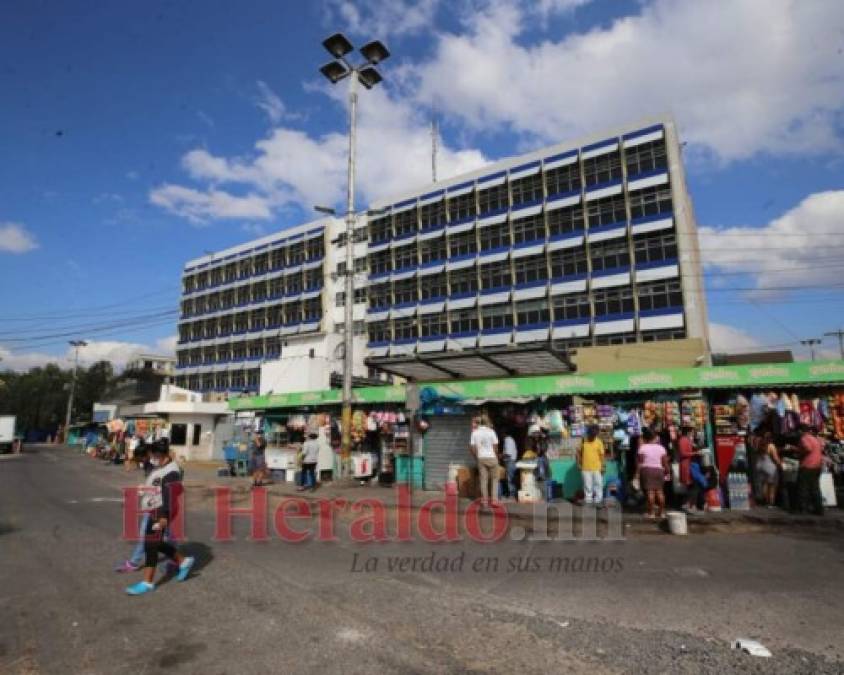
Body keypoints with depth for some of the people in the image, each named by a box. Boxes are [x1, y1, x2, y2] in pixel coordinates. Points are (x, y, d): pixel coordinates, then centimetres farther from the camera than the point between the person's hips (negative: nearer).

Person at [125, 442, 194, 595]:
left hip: (161, 511, -10)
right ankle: (183, 561, 28)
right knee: (157, 543, 15)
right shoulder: (159, 467, 13)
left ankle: (147, 582, 5)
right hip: (154, 510, 10)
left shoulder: (171, 471, -19)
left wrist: (164, 516, -28)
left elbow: (170, 495, -24)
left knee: (151, 544, -5)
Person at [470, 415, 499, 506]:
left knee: (483, 479, 7)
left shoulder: (475, 432, 0)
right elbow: (495, 446, -8)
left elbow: (472, 447, -1)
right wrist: (496, 456, 7)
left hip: (481, 458, 3)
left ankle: (484, 499, 9)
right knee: (494, 479, 8)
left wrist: (477, 456, 11)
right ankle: (494, 499, 4)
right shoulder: (491, 431, -8)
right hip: (491, 458, -2)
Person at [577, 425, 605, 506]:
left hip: (597, 468, -1)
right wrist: (579, 463, 2)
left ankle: (598, 500, 17)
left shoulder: (599, 442, -5)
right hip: (586, 468, 1)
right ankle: (588, 499, 18)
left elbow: (602, 455, -4)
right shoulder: (583, 441, 0)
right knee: (587, 485, 7)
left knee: (598, 484, 6)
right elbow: (579, 453, 7)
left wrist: (602, 466, -7)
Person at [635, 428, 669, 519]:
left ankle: (651, 513, -6)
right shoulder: (661, 448, 5)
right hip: (658, 470, 4)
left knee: (650, 491, -6)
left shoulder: (642, 447, -5)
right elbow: (665, 462, 4)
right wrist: (668, 471, 14)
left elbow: (640, 462, -8)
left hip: (646, 470, -3)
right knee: (660, 491, 11)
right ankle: (661, 512, 15)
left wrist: (637, 473, -4)